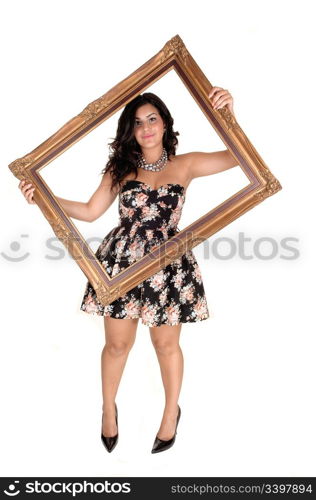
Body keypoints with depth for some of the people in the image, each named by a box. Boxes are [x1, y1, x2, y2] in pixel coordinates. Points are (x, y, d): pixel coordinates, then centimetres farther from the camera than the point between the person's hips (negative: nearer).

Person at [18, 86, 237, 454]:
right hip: (122, 262, 1)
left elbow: (239, 156, -7)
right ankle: (108, 407, 40)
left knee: (166, 344, 13)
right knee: (118, 343, 12)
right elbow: (91, 211, 5)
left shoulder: (185, 165, 1)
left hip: (167, 265, -1)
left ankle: (172, 410, 40)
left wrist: (228, 114, -22)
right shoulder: (121, 168, 5)